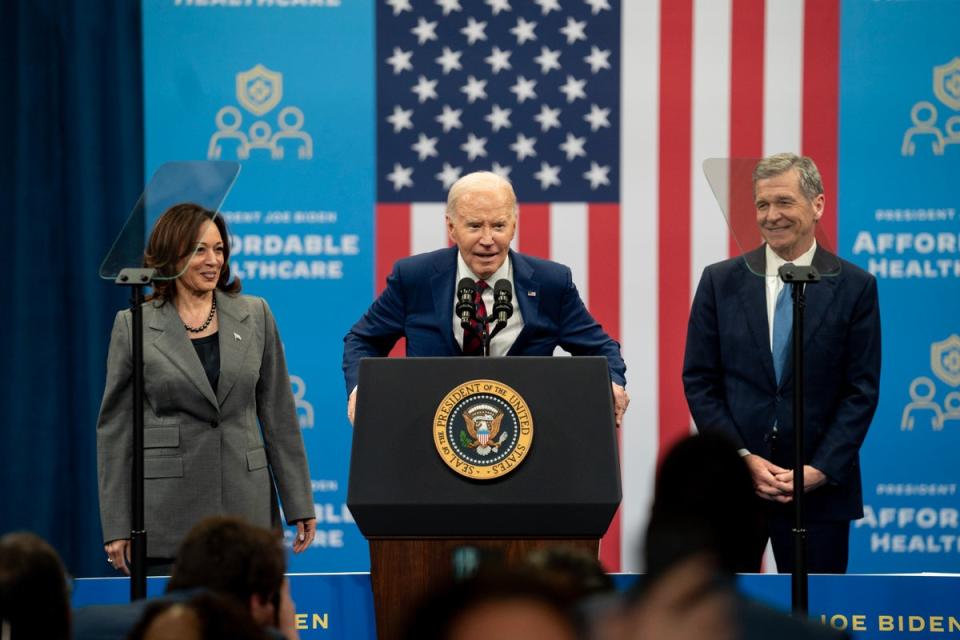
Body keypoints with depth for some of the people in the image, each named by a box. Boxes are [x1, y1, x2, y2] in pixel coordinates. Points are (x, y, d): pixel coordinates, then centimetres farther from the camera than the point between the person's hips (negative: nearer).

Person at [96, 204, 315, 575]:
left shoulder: (254, 315, 8)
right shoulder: (135, 326, 2)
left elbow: (278, 415, 10)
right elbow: (114, 428, 2)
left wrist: (299, 503, 5)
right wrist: (117, 526, -3)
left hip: (244, 508, 2)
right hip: (168, 513, -2)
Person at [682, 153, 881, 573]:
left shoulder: (855, 287, 2)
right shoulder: (720, 282, 4)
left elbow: (861, 391, 0)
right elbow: (699, 382, 3)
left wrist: (820, 470, -10)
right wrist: (743, 458, -8)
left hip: (820, 483, -1)